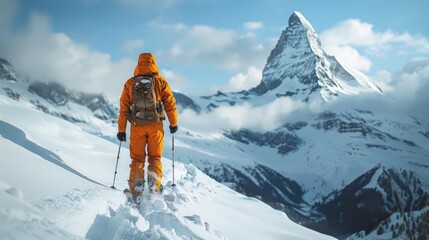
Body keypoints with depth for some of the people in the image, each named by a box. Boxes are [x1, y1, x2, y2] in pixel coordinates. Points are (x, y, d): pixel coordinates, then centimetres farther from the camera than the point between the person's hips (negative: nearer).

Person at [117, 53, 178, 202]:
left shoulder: (130, 84, 5)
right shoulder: (160, 82, 2)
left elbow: (123, 108, 4)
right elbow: (170, 103, 2)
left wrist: (121, 130, 9)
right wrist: (173, 123, 14)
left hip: (137, 127, 1)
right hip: (155, 125, -1)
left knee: (137, 159, 9)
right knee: (155, 158, 11)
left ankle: (136, 191, 1)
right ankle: (154, 187, -1)